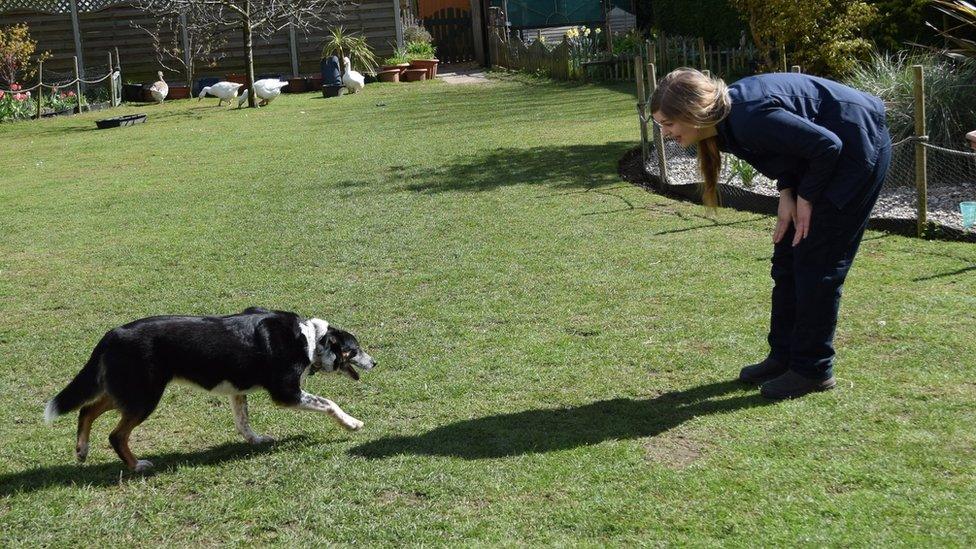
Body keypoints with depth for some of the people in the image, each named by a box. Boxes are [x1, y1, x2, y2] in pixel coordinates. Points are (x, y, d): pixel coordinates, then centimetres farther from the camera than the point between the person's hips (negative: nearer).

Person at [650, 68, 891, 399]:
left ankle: (813, 370, 6)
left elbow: (826, 145, -26)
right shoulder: (728, 119, -3)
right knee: (787, 258, 11)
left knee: (816, 264, -6)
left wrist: (805, 198, -13)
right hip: (829, 149, 10)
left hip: (858, 147, -10)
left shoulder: (748, 118, -31)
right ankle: (783, 357, 21)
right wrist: (787, 194, -5)